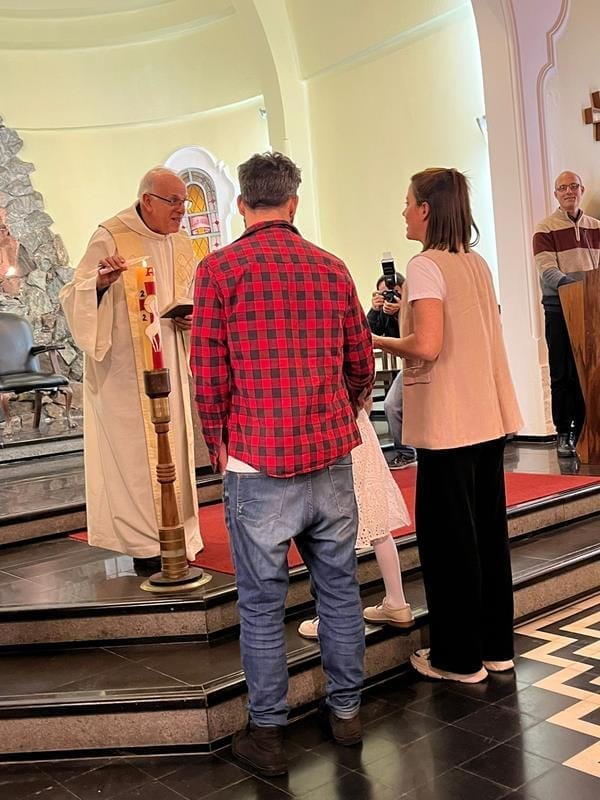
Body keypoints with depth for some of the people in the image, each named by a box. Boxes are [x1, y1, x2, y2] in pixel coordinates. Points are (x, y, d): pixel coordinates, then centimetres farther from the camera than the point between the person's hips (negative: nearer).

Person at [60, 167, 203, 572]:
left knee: (173, 444, 11)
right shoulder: (111, 238, -9)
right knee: (135, 447, -3)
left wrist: (192, 318, -3)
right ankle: (146, 542, 6)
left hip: (169, 365, 6)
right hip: (123, 368, -6)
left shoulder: (181, 245, 9)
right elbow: (76, 297, -11)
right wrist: (100, 282, -32)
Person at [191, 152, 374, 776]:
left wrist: (218, 445, 9)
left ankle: (267, 734, 19)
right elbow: (362, 364, 12)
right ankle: (345, 710, 30)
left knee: (261, 601, 7)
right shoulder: (332, 268, 6)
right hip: (332, 457, 4)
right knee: (338, 585, 16)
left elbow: (209, 373, -6)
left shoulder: (220, 269, -6)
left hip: (260, 464, -4)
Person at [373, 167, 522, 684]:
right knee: (488, 529, 15)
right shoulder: (477, 263, 12)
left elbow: (427, 347, -22)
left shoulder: (426, 266, -12)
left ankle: (459, 658, 15)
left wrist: (380, 342, -5)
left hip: (448, 424, -8)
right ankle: (496, 646, 27)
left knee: (446, 536, 3)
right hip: (490, 417, 8)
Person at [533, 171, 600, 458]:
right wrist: (572, 284, -30)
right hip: (559, 308, -4)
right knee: (562, 374, -1)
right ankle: (562, 434, 7)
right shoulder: (545, 228, -1)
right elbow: (547, 271, -13)